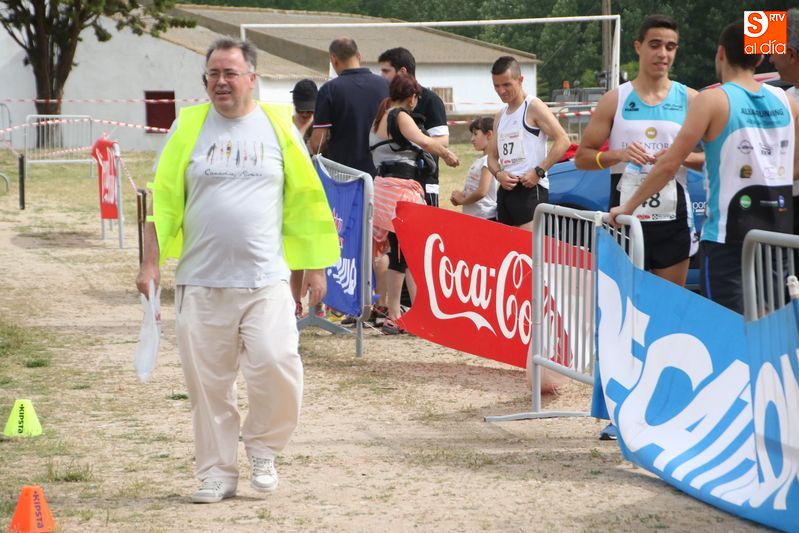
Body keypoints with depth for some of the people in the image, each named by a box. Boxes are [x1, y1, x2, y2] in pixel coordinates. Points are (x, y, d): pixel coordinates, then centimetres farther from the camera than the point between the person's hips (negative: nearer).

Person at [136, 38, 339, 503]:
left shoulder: (278, 125, 5)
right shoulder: (189, 126, 5)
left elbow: (305, 199, 8)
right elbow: (164, 198, 5)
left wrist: (315, 266, 7)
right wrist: (152, 261, -1)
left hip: (266, 278, -1)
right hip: (201, 282, 1)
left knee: (277, 366, -14)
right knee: (208, 383, 3)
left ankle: (262, 447, 12)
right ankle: (217, 474, 17)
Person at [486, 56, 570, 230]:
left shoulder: (533, 107, -4)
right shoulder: (500, 116, 19)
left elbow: (563, 140, -13)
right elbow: (492, 155, 22)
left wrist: (539, 171, -19)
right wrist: (498, 174, -1)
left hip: (530, 188, -8)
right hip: (506, 189, 8)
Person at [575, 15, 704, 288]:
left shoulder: (689, 100, 5)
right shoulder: (615, 100, 4)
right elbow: (581, 157, 4)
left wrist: (683, 157, -14)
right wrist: (619, 154, -14)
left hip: (673, 221, 0)